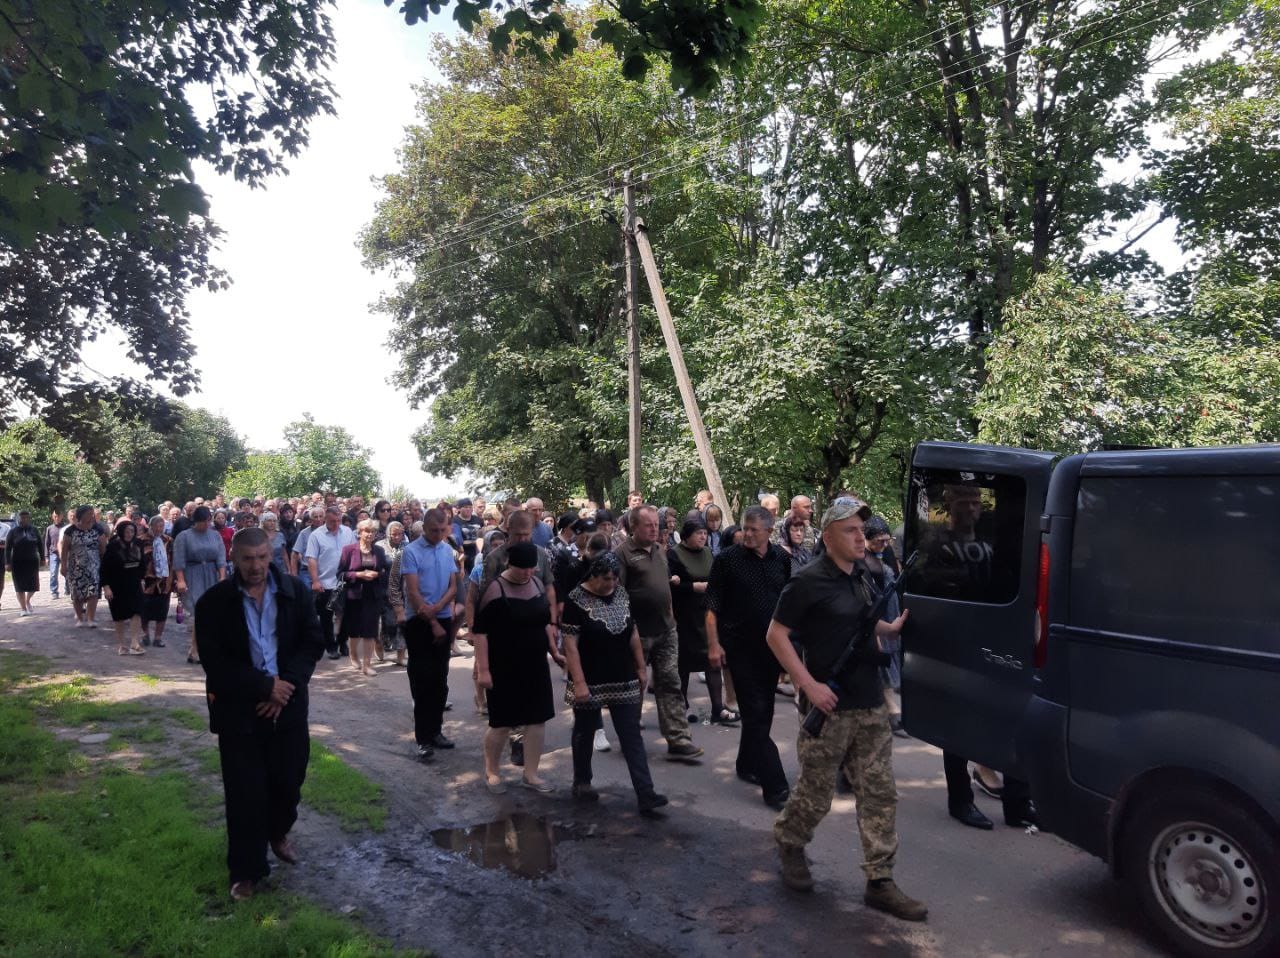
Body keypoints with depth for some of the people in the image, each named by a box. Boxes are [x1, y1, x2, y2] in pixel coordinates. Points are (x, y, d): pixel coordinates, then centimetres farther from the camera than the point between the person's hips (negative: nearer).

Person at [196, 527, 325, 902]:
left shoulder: (295, 592, -2)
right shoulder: (214, 601, -9)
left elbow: (313, 642, -2)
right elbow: (215, 661, -12)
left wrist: (286, 685, -14)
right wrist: (265, 686, -17)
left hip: (287, 703, 2)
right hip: (239, 709, -2)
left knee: (289, 781, 12)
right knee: (245, 794, 4)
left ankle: (278, 832, 43)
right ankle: (246, 870, 23)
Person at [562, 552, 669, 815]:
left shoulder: (622, 595, 4)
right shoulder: (577, 600, -13)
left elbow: (633, 633, 12)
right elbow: (570, 644, -15)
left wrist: (641, 667, 11)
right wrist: (579, 682, -19)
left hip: (624, 680, 4)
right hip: (591, 682, -4)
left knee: (632, 737, 1)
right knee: (585, 733, 13)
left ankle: (645, 795, -1)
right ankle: (581, 783, 32)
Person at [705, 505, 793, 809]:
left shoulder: (782, 559, 4)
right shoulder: (727, 559, -8)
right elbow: (712, 604, -7)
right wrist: (713, 644, -12)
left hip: (773, 645, 5)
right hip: (741, 647, -5)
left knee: (763, 712, 15)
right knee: (756, 713, -5)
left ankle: (747, 764, 35)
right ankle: (774, 786, -4)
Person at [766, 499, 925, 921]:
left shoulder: (860, 577, 10)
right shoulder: (809, 581, -13)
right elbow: (776, 636, -11)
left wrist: (893, 627, 10)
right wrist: (809, 685, -17)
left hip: (869, 707, 7)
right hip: (829, 708, -7)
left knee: (880, 793, 7)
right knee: (815, 794, 7)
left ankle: (880, 881, 16)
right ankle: (788, 845, 34)